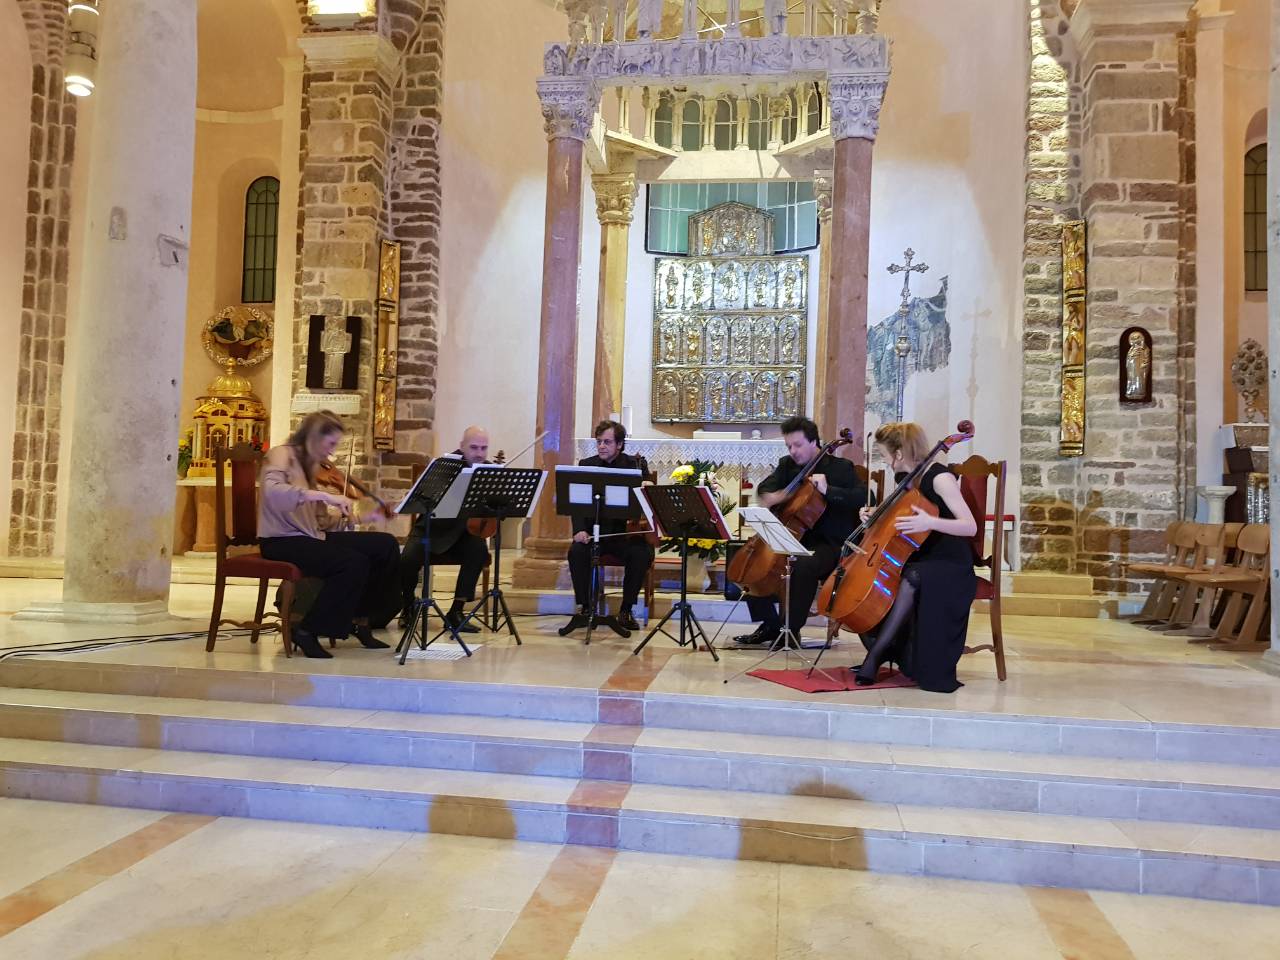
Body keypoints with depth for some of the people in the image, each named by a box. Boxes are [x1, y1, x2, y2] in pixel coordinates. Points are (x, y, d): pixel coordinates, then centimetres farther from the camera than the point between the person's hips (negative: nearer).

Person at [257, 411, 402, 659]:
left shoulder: (310, 464, 15)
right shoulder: (282, 455, -8)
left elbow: (316, 518, 10)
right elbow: (272, 491, -33)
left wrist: (339, 512, -8)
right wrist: (325, 496, -38)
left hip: (310, 534, 8)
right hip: (281, 541, -8)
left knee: (385, 545, -5)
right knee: (354, 563, -29)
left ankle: (362, 619, 6)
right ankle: (307, 630, -14)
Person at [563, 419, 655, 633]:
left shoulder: (636, 465, 3)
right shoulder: (586, 465, 6)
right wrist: (579, 530, -20)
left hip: (626, 531, -1)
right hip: (594, 530, 1)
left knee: (643, 553, -30)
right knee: (576, 551, -29)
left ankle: (626, 609, -11)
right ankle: (585, 606, -10)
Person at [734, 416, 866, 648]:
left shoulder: (840, 467, -4)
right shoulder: (787, 465, 11)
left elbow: (863, 497, -15)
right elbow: (765, 487, 3)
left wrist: (827, 490, -27)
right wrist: (769, 496, -22)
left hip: (828, 543, -6)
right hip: (792, 537, 7)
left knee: (804, 566, -37)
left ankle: (790, 629, -20)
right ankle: (770, 625, 3)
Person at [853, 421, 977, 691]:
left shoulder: (939, 477, -13)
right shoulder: (904, 478, 10)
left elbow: (970, 527, -22)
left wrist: (930, 522, -37)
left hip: (949, 567, -8)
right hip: (916, 561, 8)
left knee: (913, 578, -38)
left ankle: (876, 655, -32)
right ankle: (878, 651, -10)